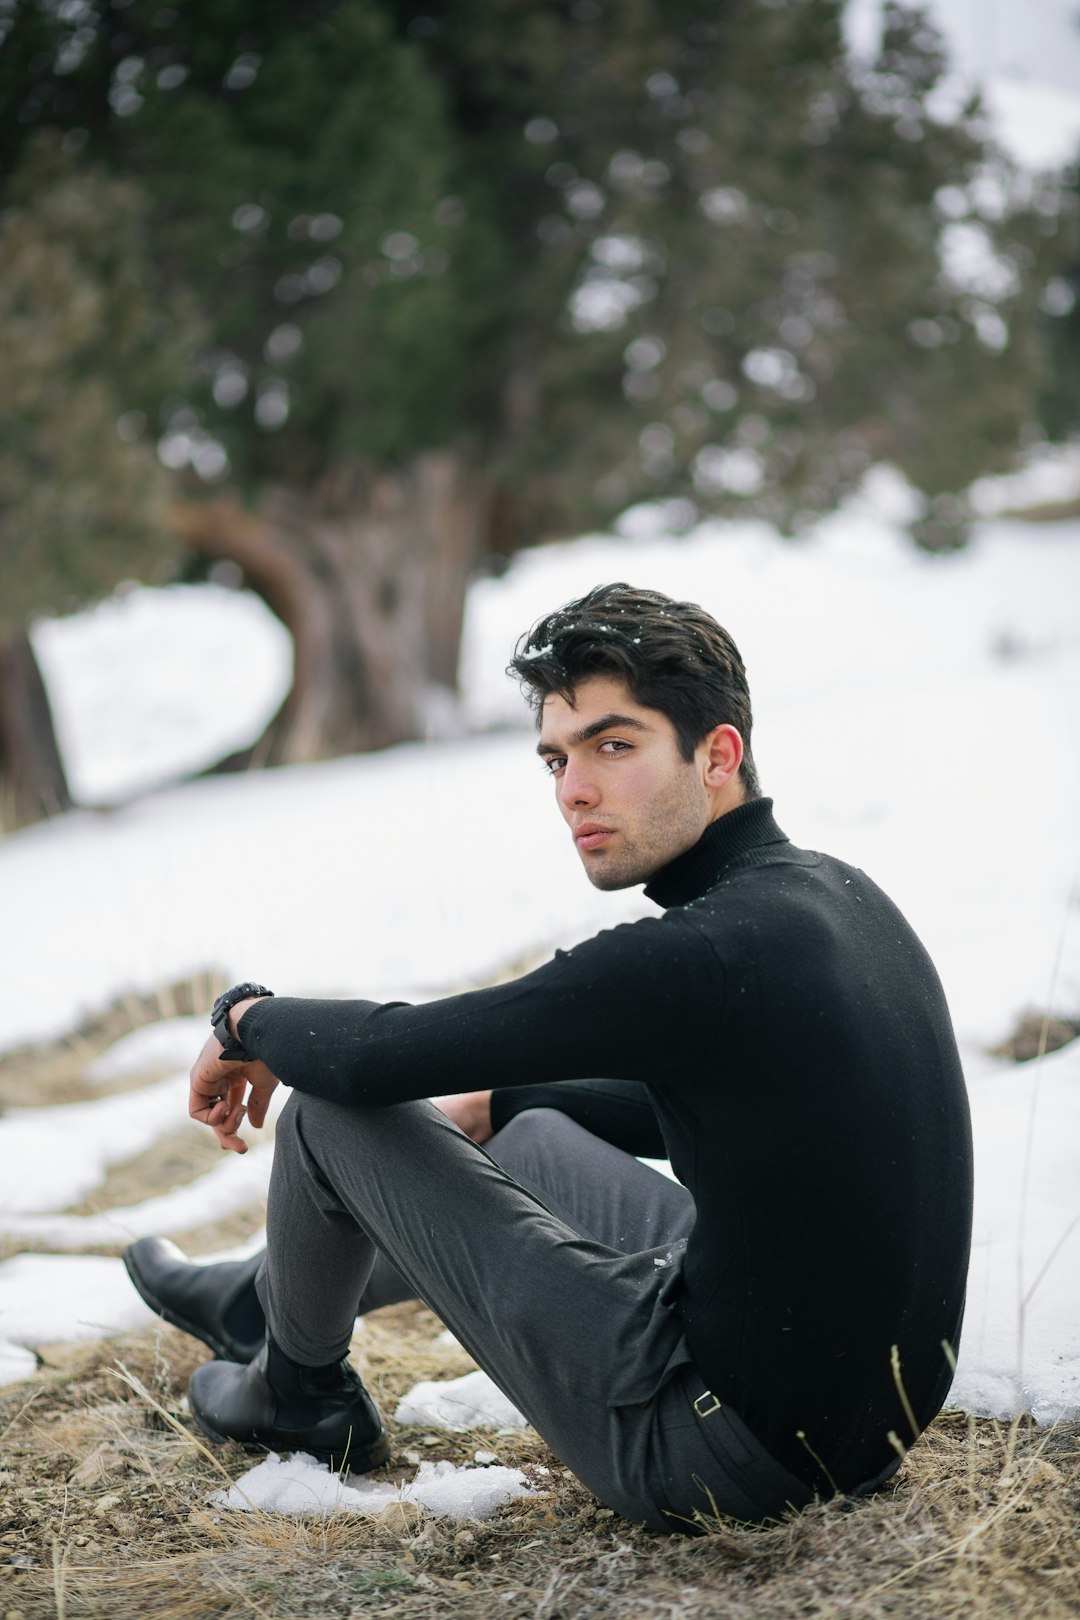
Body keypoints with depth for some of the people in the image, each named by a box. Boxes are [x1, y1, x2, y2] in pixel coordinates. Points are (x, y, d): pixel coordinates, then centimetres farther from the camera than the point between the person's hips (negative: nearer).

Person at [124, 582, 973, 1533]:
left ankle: (300, 1391, 30)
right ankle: (264, 1299, 53)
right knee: (534, 1135, 31)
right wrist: (488, 1103, 29)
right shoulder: (841, 895, 3)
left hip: (719, 1454, -9)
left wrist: (248, 1019, 5)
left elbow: (376, 1055, -17)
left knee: (331, 1109, 0)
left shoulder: (694, 959, -25)